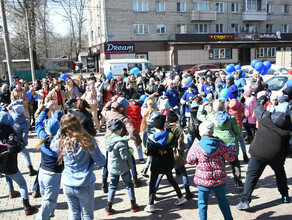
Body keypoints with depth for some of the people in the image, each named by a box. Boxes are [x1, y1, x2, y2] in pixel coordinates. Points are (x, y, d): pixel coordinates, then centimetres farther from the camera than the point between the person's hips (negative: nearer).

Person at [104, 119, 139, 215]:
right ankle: (133, 205, 23)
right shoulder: (121, 142, -26)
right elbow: (125, 156, -25)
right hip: (123, 168, -5)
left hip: (112, 167, 5)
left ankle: (108, 208, 18)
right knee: (129, 185, 14)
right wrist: (130, 150, -6)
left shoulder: (107, 140, -4)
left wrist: (124, 139, 10)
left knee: (112, 186, 17)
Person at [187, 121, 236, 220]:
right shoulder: (221, 145, -7)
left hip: (203, 181, -3)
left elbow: (190, 161, -2)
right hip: (219, 180, 3)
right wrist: (232, 147, 22)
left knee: (202, 203, 13)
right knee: (223, 201, 24)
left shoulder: (196, 147, -14)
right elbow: (231, 157, 5)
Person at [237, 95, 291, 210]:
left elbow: (257, 105, 14)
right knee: (280, 174, 29)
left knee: (251, 176, 1)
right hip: (276, 156, 3)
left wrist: (263, 98, 34)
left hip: (259, 154, -2)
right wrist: (283, 159, 14)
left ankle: (245, 201, -4)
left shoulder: (266, 117, -3)